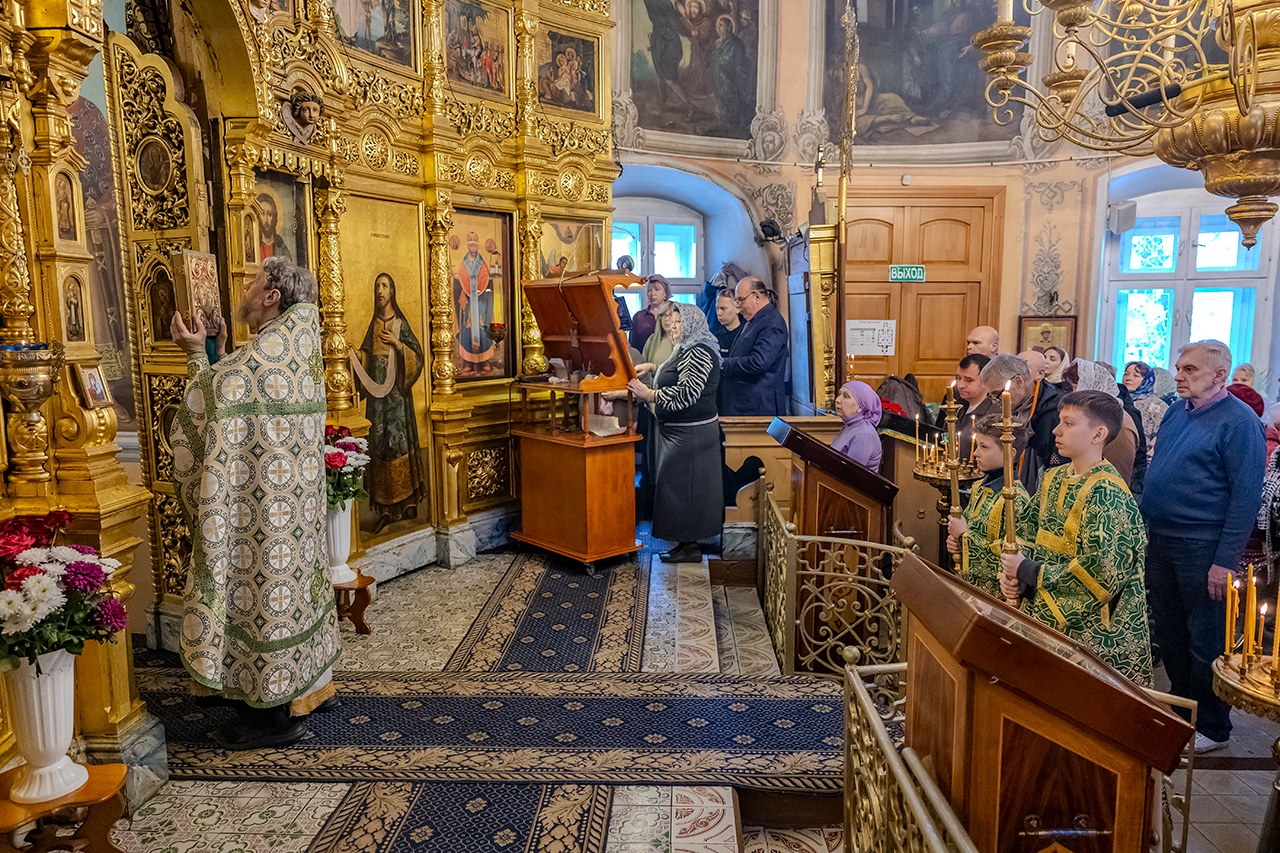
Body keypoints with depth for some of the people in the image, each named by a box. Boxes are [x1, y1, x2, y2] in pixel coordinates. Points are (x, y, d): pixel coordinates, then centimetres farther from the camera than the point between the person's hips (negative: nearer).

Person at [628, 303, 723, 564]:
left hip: (691, 433, -11)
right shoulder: (685, 350, 17)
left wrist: (650, 394, -25)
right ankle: (686, 542, 21)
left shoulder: (700, 353, -16)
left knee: (681, 485, -6)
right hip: (679, 432, 11)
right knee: (681, 485, 13)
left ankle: (691, 547, 2)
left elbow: (686, 394, -25)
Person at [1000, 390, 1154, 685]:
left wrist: (1028, 572, -17)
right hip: (1045, 620, 7)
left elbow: (1102, 575, -24)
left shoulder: (1107, 493, -19)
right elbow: (1037, 541, 15)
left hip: (1093, 633, -7)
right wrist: (1015, 577, -4)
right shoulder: (1054, 479, 6)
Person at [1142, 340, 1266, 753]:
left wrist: (1225, 561, -19)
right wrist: (1142, 525, 12)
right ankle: (1181, 706, 34)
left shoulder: (1239, 421, -12)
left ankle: (1213, 727, 21)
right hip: (1159, 541, 7)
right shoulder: (1176, 412, 10)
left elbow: (1247, 495, -16)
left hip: (1202, 548, -7)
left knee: (1206, 640, 5)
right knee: (1168, 632, 17)